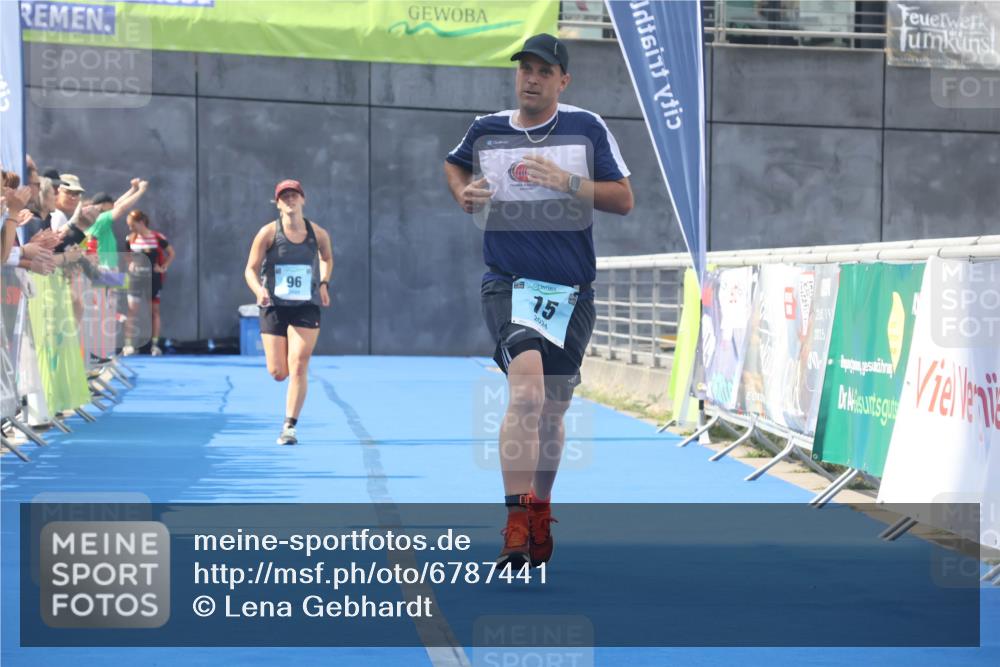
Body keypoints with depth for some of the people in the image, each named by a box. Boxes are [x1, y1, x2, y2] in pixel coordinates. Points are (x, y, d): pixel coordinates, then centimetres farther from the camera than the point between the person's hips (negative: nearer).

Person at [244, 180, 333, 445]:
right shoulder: (268, 233, -6)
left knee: (298, 368, -10)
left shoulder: (318, 234, 0)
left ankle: (289, 426, -5)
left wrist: (324, 283, 7)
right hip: (274, 307, 0)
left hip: (306, 308, 0)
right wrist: (259, 291, -24)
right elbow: (251, 269, -4)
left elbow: (327, 258, 22)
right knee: (278, 373, 1)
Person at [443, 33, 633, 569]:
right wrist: (462, 193, 6)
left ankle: (540, 514, 33)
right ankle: (517, 525, -27)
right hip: (509, 284, -2)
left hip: (572, 291, 2)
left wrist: (568, 182, -14)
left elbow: (624, 199, 0)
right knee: (527, 391, -25)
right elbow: (455, 164, 28)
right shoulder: (485, 130, 6)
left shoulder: (587, 128, 2)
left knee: (553, 409, 12)